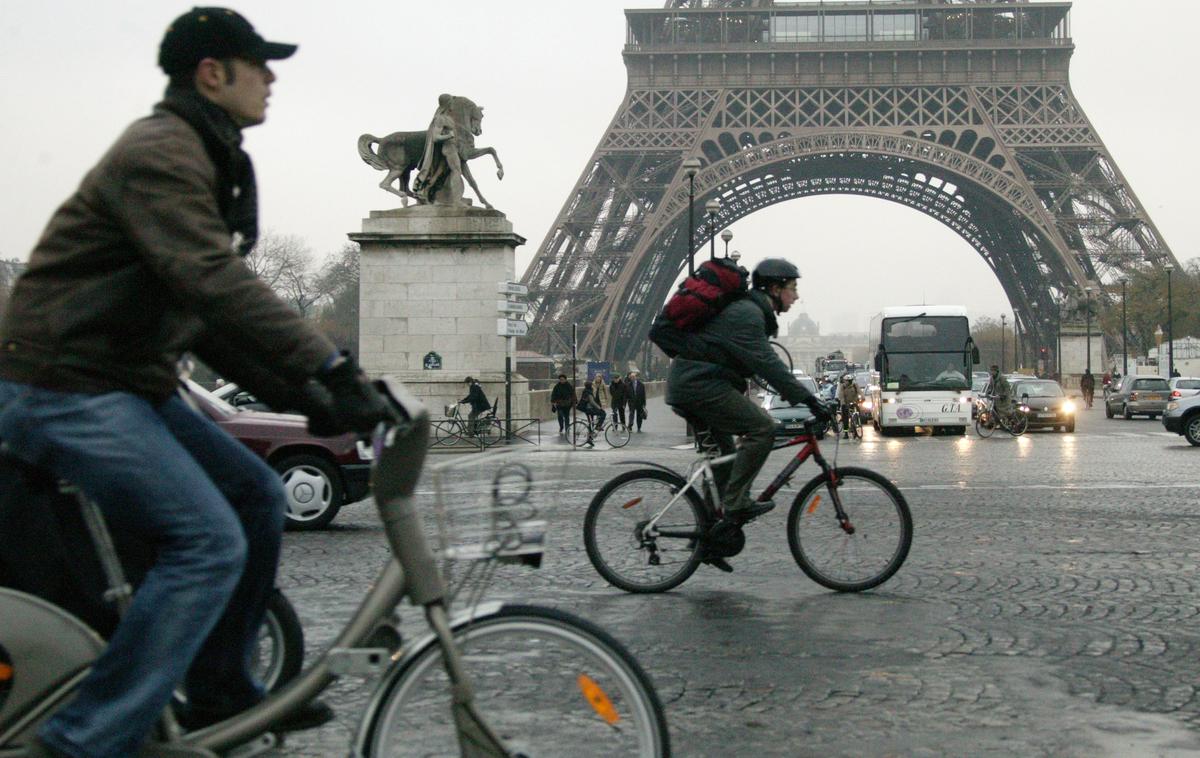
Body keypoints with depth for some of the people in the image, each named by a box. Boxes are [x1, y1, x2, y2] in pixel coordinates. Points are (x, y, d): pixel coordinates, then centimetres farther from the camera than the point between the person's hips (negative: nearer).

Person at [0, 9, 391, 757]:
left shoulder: (208, 162, 17)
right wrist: (331, 367, -34)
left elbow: (208, 318, 15)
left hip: (129, 384, 10)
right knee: (211, 542, -18)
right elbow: (216, 283, -30)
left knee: (257, 495, 10)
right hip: (64, 389, -10)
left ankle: (220, 693, 22)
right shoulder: (159, 153, -16)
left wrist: (298, 390, 5)